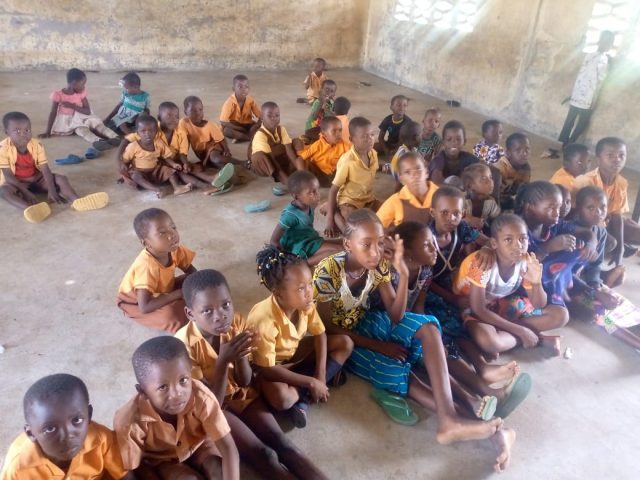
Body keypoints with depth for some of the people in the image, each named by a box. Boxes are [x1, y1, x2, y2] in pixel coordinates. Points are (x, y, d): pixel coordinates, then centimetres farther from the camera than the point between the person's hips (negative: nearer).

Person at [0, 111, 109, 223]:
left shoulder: (36, 145, -10)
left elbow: (45, 170, -16)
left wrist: (52, 190, -29)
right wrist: (25, 192, -31)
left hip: (36, 180, 3)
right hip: (17, 183, -3)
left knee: (61, 179, -19)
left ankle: (77, 200, -45)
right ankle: (28, 208, -64)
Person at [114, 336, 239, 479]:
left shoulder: (201, 397, -34)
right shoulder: (130, 421, -34)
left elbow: (228, 448, -33)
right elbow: (136, 466, -19)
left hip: (198, 446, 1)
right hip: (158, 459, -1)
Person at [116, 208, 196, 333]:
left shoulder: (174, 249, -21)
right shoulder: (147, 265, -39)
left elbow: (191, 271, -2)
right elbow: (145, 307, -43)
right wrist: (179, 293, -35)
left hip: (162, 290, 6)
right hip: (135, 302, -6)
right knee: (172, 317, -32)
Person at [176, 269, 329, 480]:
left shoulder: (236, 323, -15)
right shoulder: (185, 344, -27)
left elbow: (245, 382, -8)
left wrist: (240, 356, -29)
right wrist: (223, 360, -37)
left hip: (239, 393, 4)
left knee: (281, 441, -12)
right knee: (264, 455, -18)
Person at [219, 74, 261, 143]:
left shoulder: (250, 100, -13)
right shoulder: (230, 102, -23)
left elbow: (261, 116, -8)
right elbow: (223, 122, -27)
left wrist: (256, 127, -29)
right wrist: (241, 129, -27)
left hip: (248, 125, 3)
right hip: (235, 126, -3)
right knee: (226, 130, -35)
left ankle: (239, 138, -23)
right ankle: (250, 136, -25)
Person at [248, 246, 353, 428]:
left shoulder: (305, 303, -18)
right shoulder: (264, 319, -35)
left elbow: (320, 334, -4)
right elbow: (267, 369, -30)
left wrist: (320, 374, -16)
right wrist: (311, 382, -29)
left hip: (296, 352, 7)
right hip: (271, 365, -7)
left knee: (345, 343, -6)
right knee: (281, 398, -39)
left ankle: (303, 397, -13)